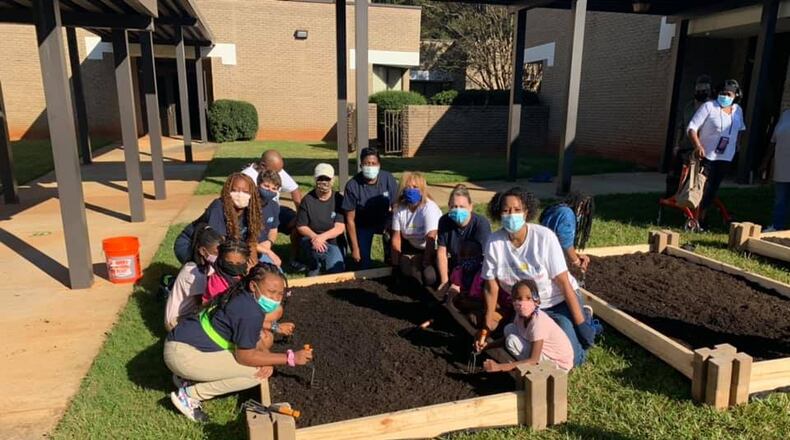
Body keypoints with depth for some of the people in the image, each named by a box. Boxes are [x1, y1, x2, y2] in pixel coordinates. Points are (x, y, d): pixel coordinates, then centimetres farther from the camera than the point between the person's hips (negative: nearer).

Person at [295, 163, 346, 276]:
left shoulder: (338, 199, -9)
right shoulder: (307, 200, -9)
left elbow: (340, 227, -14)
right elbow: (300, 226, -5)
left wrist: (322, 236, -31)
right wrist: (314, 237, -24)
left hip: (333, 241, 1)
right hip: (311, 239, -1)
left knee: (337, 270, -18)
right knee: (316, 245, -35)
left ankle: (320, 263, 16)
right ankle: (314, 266, -4)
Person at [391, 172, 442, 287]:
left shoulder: (429, 208, -26)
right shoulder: (400, 208, -10)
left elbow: (430, 239, -27)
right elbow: (396, 237, -8)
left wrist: (426, 265, -25)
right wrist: (396, 264, -8)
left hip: (434, 250, -5)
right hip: (413, 247, 5)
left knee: (429, 277, -23)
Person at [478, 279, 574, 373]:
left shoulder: (538, 321, -31)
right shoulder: (521, 315, -8)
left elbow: (533, 360, -32)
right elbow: (508, 337, 8)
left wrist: (499, 367, -37)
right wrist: (487, 345, -9)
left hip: (559, 364, -8)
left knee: (512, 341, -19)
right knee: (509, 329, 0)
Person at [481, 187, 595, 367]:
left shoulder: (544, 236, -24)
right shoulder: (494, 242, -16)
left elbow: (563, 281, -20)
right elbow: (492, 285, -8)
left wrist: (581, 323, -19)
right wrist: (489, 322, -4)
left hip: (560, 301, -3)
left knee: (572, 357, -13)